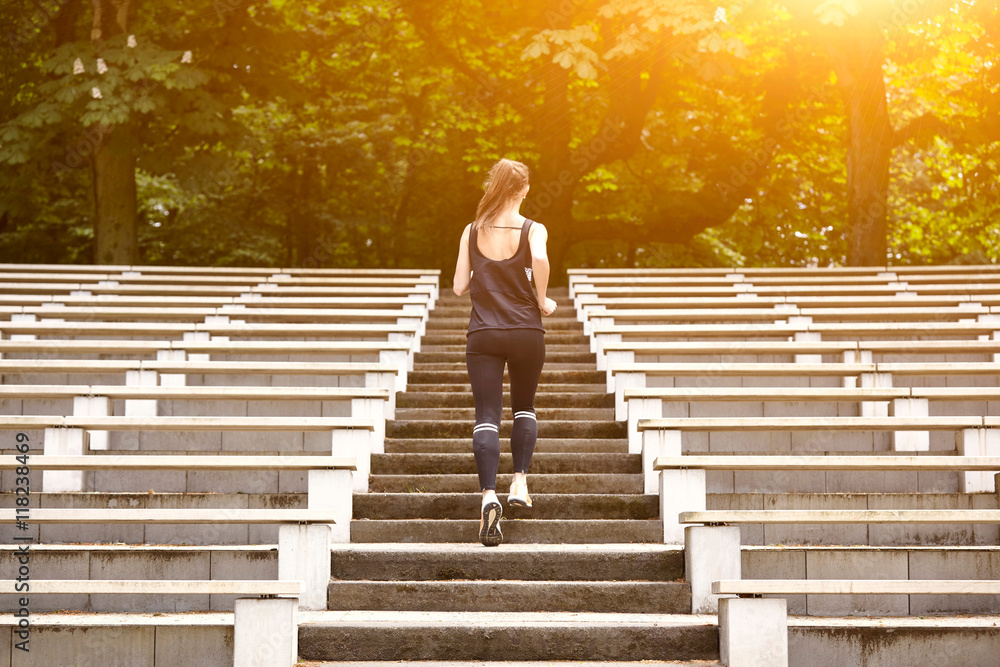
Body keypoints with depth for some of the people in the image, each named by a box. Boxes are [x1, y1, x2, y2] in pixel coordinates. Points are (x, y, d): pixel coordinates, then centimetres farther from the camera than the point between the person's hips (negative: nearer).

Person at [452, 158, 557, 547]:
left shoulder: (472, 231, 5)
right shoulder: (533, 230, -2)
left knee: (486, 416, -3)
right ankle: (520, 483, 12)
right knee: (524, 407, 22)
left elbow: (459, 287, 4)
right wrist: (542, 301, -9)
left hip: (482, 334, 1)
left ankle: (489, 495, -22)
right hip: (526, 332, 0)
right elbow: (539, 260, -24)